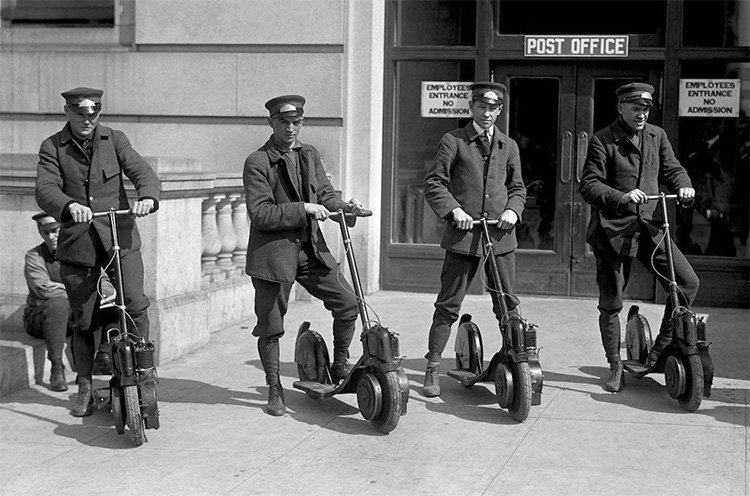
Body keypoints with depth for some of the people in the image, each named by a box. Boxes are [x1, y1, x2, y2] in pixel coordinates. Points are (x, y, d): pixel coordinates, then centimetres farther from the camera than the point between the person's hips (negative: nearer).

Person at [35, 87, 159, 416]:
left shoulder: (114, 140, 6)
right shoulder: (52, 147, 2)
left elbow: (141, 171, -7)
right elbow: (45, 189, -13)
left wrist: (147, 197, -30)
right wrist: (69, 206, -36)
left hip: (120, 237, 0)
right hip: (77, 243, 0)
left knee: (135, 305, -16)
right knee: (82, 321, 7)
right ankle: (85, 389, 23)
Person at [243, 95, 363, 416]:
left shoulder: (310, 155, 11)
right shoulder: (257, 163, -10)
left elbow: (325, 195, 12)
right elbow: (260, 213, -17)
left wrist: (345, 207, -9)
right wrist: (303, 209, -22)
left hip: (311, 249, 5)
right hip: (272, 253, -5)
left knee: (348, 303, 0)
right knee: (271, 327, 3)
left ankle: (340, 367, 20)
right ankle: (275, 390, 20)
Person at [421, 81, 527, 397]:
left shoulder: (508, 146, 15)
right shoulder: (453, 141, 3)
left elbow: (517, 188, 20)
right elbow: (433, 183, 0)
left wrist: (512, 210, -1)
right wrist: (453, 209, -14)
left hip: (500, 235, 3)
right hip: (463, 233, -3)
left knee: (508, 304, 6)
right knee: (448, 304, 0)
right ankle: (432, 368, 7)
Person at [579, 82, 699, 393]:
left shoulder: (656, 136, 10)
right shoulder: (602, 141, -6)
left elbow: (671, 168, 13)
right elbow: (589, 186, -13)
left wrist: (683, 185, -11)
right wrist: (622, 197, -30)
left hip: (649, 226, 4)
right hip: (612, 229, -4)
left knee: (688, 282, -9)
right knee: (611, 303, 2)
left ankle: (661, 349, 8)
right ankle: (615, 366, 20)